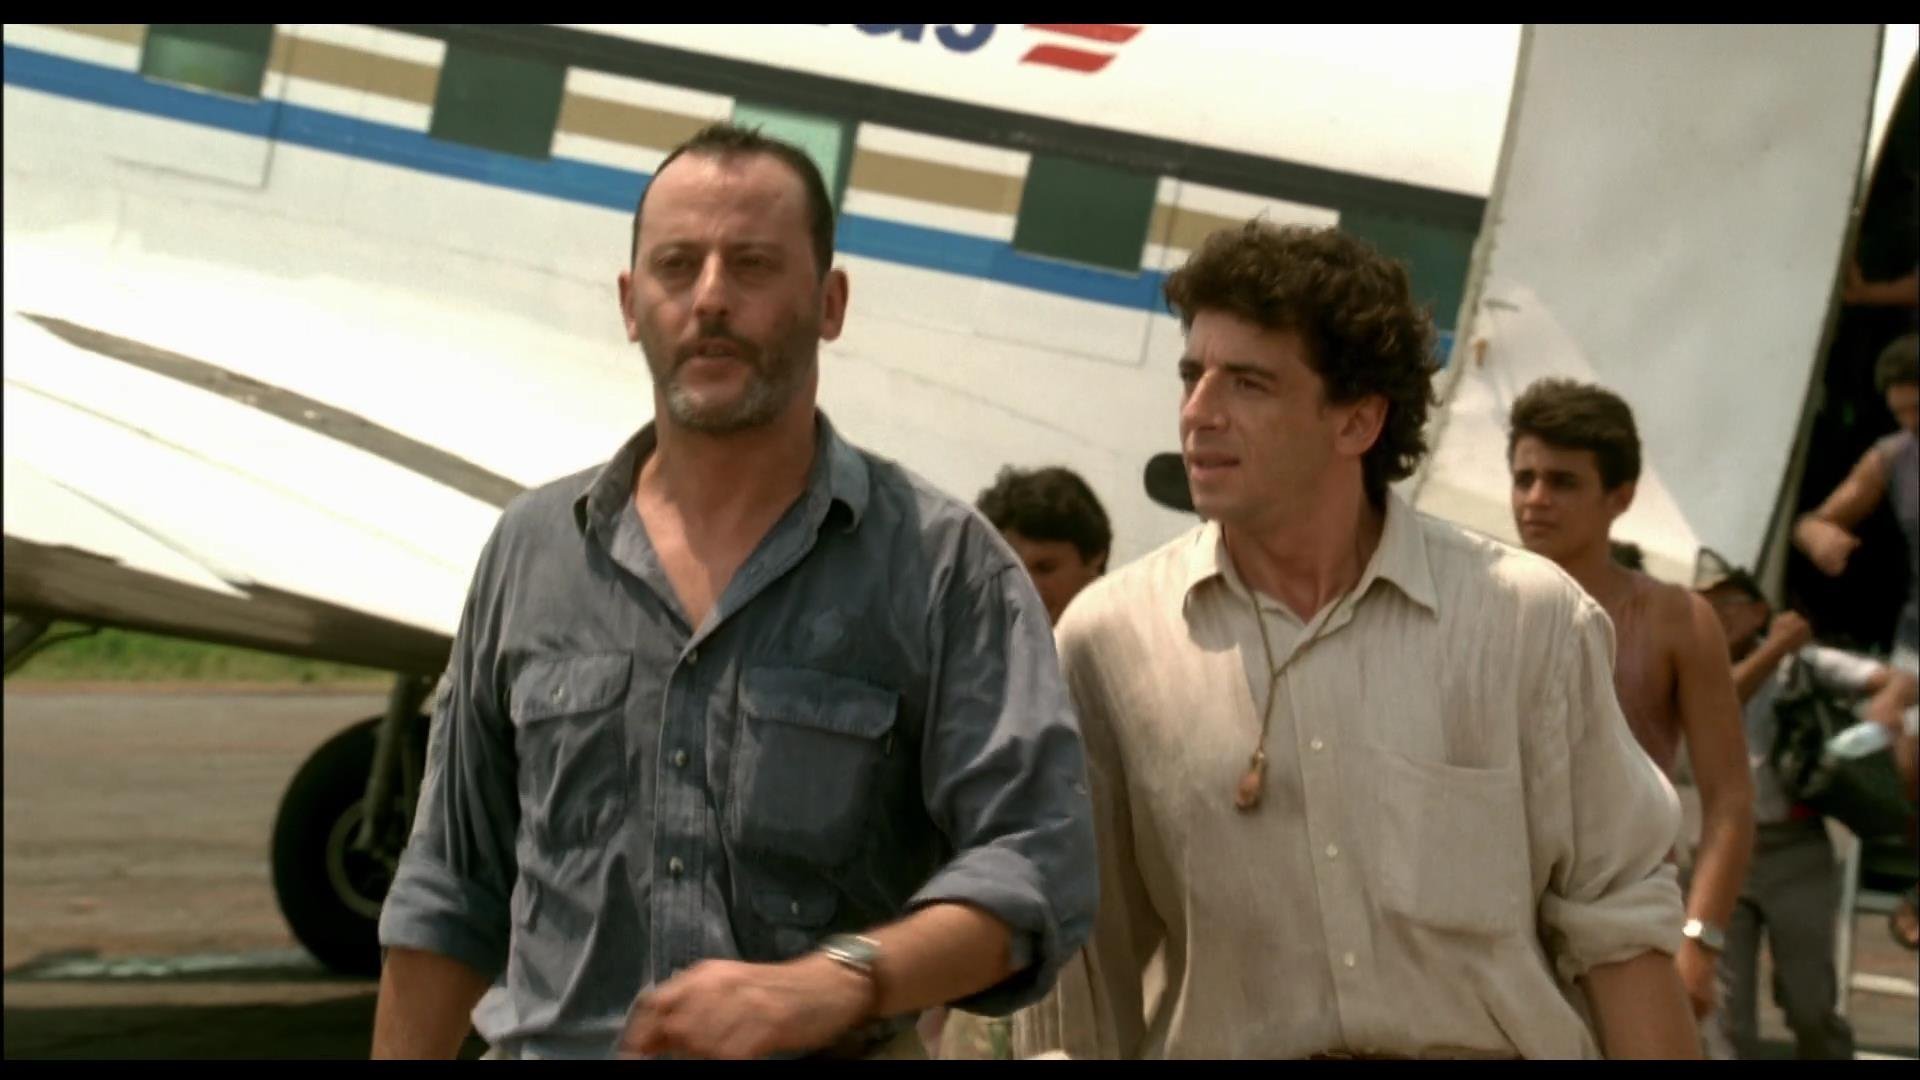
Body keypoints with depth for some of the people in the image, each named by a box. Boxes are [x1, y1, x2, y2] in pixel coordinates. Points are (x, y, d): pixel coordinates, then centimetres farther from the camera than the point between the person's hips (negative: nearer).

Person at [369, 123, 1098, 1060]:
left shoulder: (943, 565, -4)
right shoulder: (532, 550, 7)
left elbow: (1035, 866, -14)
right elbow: (453, 891, 13)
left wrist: (831, 984, -28)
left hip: (827, 1051, -3)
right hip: (548, 1044, 3)